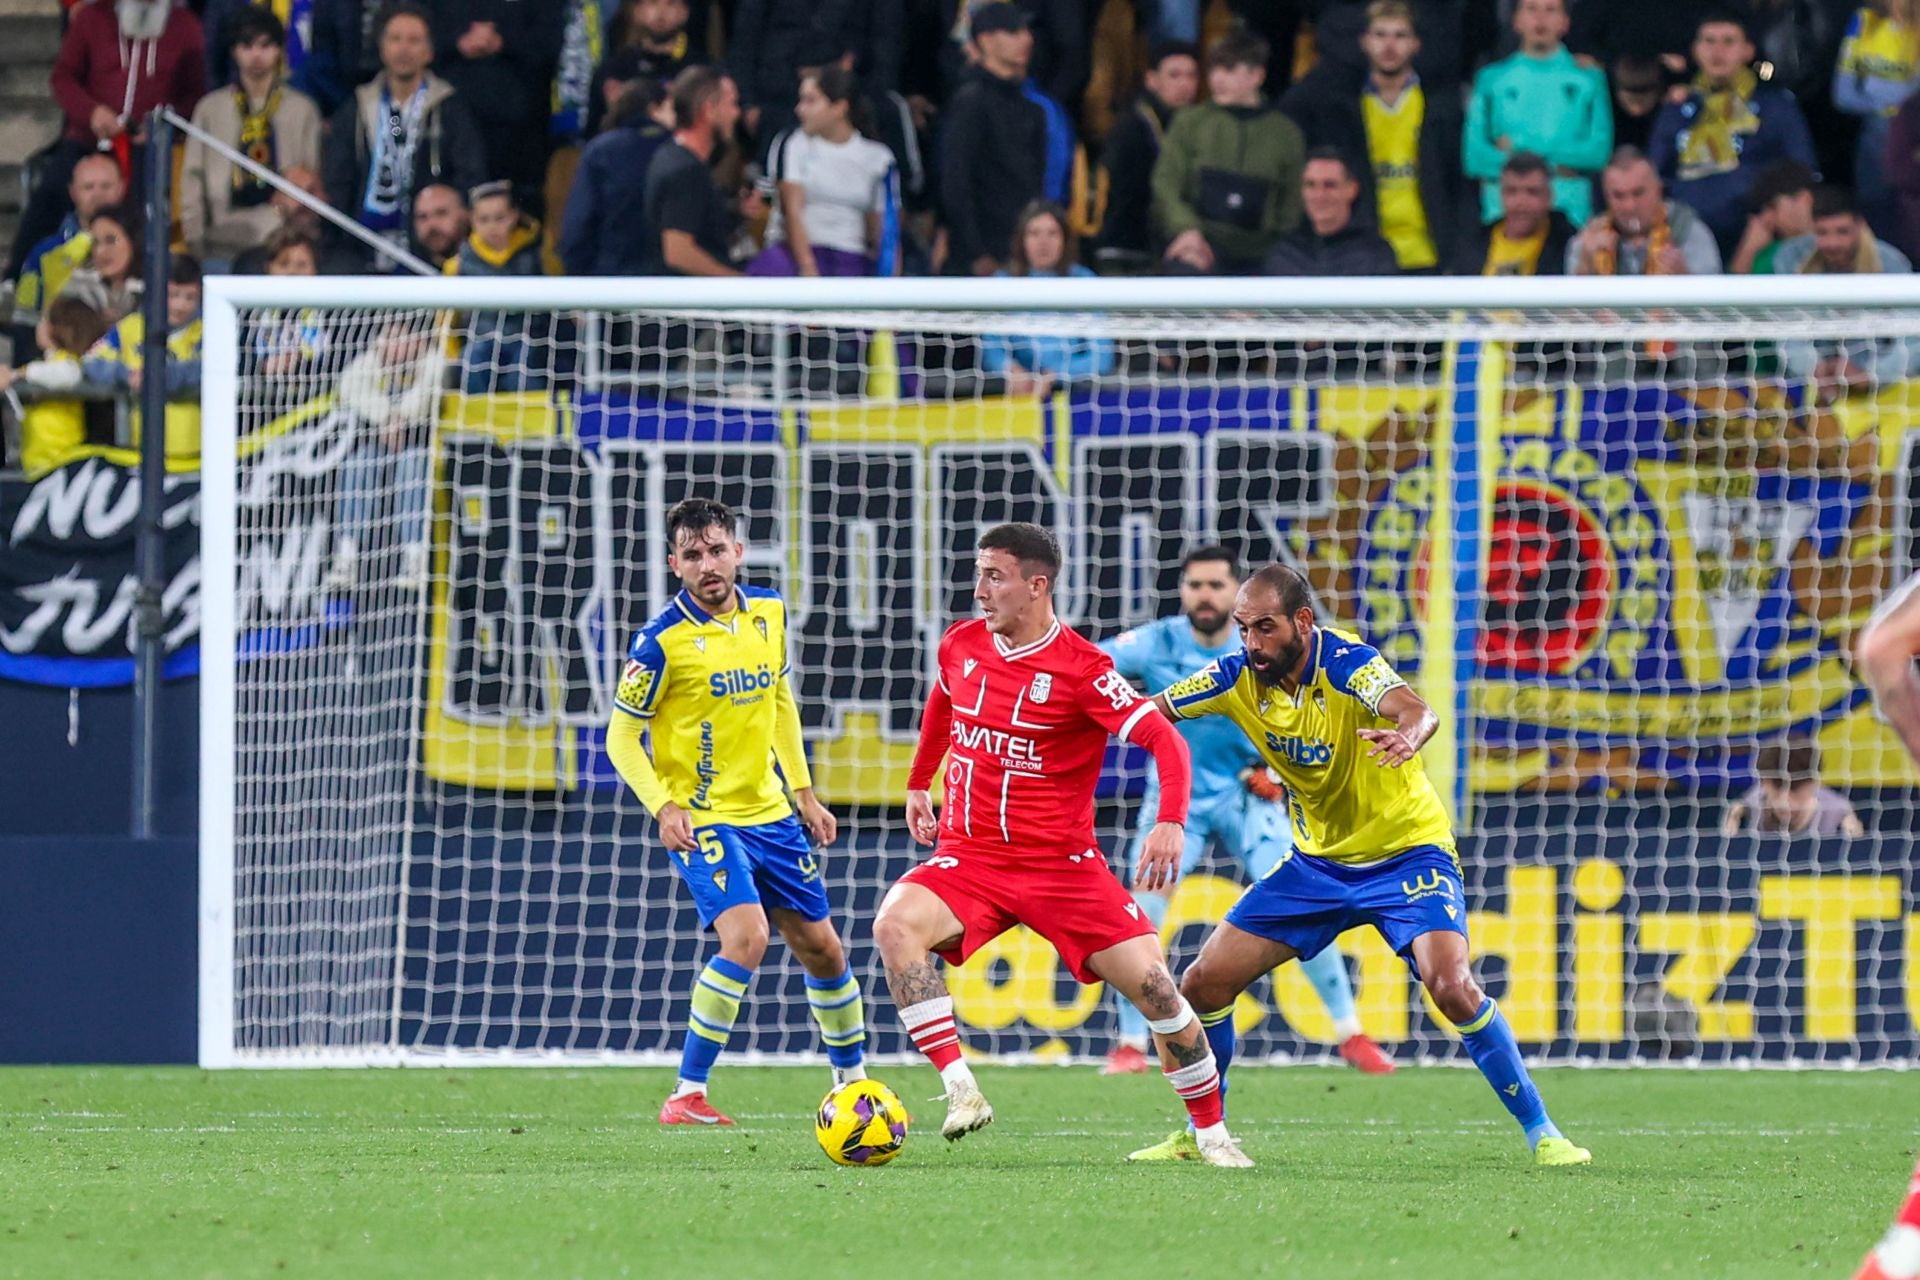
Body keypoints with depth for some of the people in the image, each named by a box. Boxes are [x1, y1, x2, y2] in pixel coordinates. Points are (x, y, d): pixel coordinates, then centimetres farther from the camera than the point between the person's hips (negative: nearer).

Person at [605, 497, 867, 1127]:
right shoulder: (662, 641, -15)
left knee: (822, 949, 11)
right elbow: (622, 738, -9)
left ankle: (853, 1079, 32)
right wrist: (663, 806, -23)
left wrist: (805, 793, 16)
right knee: (746, 937, -25)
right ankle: (686, 1097, -18)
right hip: (701, 818, -6)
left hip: (770, 811, 6)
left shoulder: (769, 612, 2)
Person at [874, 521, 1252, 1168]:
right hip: (969, 858, 3)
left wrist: (1170, 823, -35)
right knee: (896, 924, -27)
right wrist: (918, 786, 31)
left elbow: (1163, 739, -20)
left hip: (1063, 864, -3)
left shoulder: (1082, 669, -13)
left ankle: (1211, 1133, 11)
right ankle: (960, 1091, -27)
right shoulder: (961, 645, 3)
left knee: (1151, 983, -10)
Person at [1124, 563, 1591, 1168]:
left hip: (1405, 853, -6)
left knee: (1451, 986, -26)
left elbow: (1417, 711, -44)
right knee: (1204, 982, 1)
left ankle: (1541, 1133, -13)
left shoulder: (1346, 663, -25)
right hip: (1316, 862, 6)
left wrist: (1408, 736, -68)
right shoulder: (1240, 676, -8)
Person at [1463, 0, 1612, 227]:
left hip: (1568, 210, 0)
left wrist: (1520, 149, -3)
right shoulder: (1492, 78, 12)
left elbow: (1599, 152, 2)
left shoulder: (1588, 79, 10)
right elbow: (1474, 155, 4)